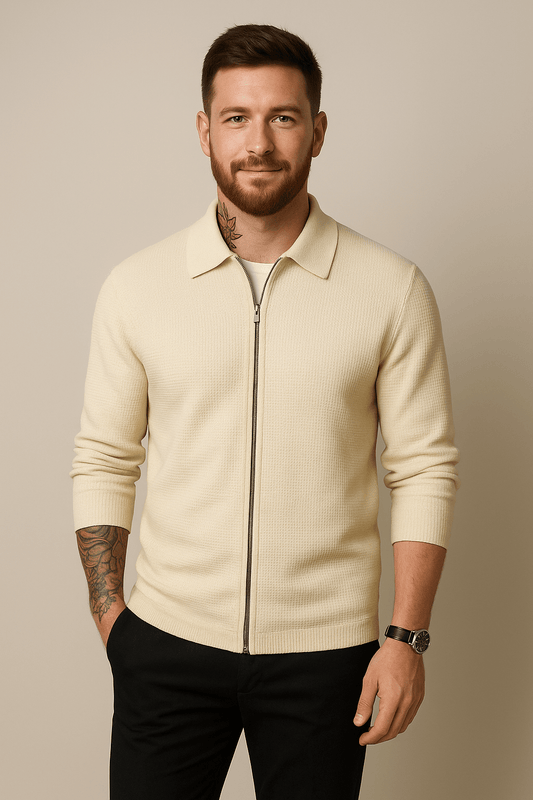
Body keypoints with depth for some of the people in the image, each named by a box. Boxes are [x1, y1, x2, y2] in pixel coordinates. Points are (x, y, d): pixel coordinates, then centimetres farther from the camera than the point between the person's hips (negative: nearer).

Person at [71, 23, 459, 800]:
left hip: (325, 651, 0)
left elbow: (425, 469, -3)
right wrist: (108, 616, 0)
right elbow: (103, 461, 4)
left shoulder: (393, 289, -5)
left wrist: (407, 636, -7)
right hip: (166, 647, 1)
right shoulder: (137, 286, -2)